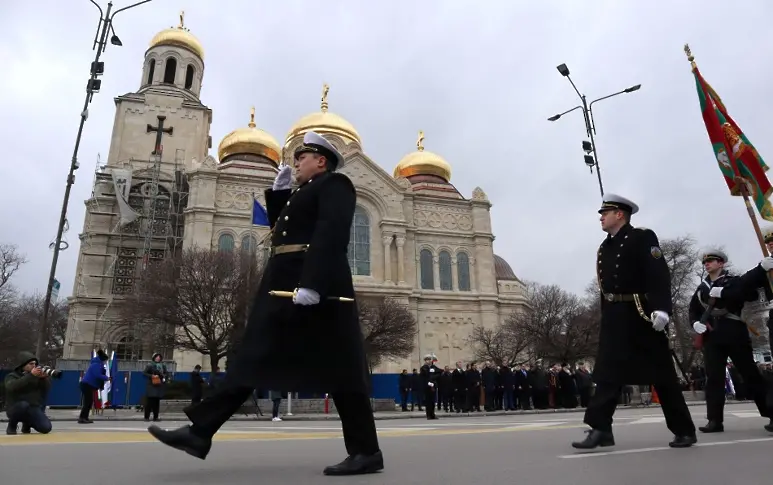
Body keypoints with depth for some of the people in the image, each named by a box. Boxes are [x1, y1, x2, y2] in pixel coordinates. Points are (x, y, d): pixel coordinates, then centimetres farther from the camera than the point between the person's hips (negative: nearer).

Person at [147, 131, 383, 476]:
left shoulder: (335, 184, -2)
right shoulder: (304, 193, 28)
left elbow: (331, 234, -18)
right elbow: (281, 227, 31)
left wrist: (311, 284, -29)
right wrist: (279, 191, 23)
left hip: (314, 284, -10)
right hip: (285, 284, 10)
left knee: (337, 366, -7)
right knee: (253, 358, 6)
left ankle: (366, 451, 2)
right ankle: (200, 432, 9)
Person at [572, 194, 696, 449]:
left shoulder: (642, 238, -5)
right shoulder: (605, 248, 16)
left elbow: (659, 275, -16)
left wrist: (661, 309, -27)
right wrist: (607, 316, 15)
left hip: (641, 316, -6)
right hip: (614, 319, 7)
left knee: (662, 374, 5)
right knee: (607, 373, 0)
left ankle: (684, 430, 20)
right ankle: (600, 429, 1)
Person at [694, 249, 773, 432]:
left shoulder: (734, 281, 4)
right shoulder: (701, 289, 17)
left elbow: (751, 293, -14)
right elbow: (693, 310, 16)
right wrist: (696, 322, -2)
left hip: (734, 334, -3)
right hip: (712, 337, 4)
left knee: (750, 374, 2)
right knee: (713, 378, 0)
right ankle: (715, 420, 1)